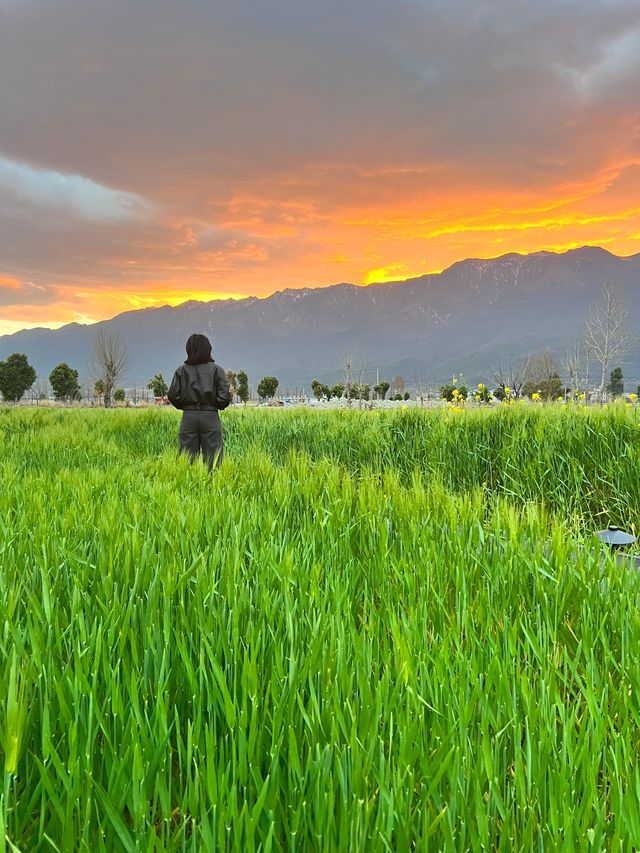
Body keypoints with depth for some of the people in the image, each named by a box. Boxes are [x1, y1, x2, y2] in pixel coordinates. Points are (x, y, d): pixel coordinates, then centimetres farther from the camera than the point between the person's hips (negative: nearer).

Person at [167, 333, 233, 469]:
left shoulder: (181, 370, 3)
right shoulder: (216, 370, -1)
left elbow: (173, 396, -2)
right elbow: (224, 396, -8)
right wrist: (229, 397, 14)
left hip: (188, 417, 2)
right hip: (210, 417, -2)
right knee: (212, 460, 3)